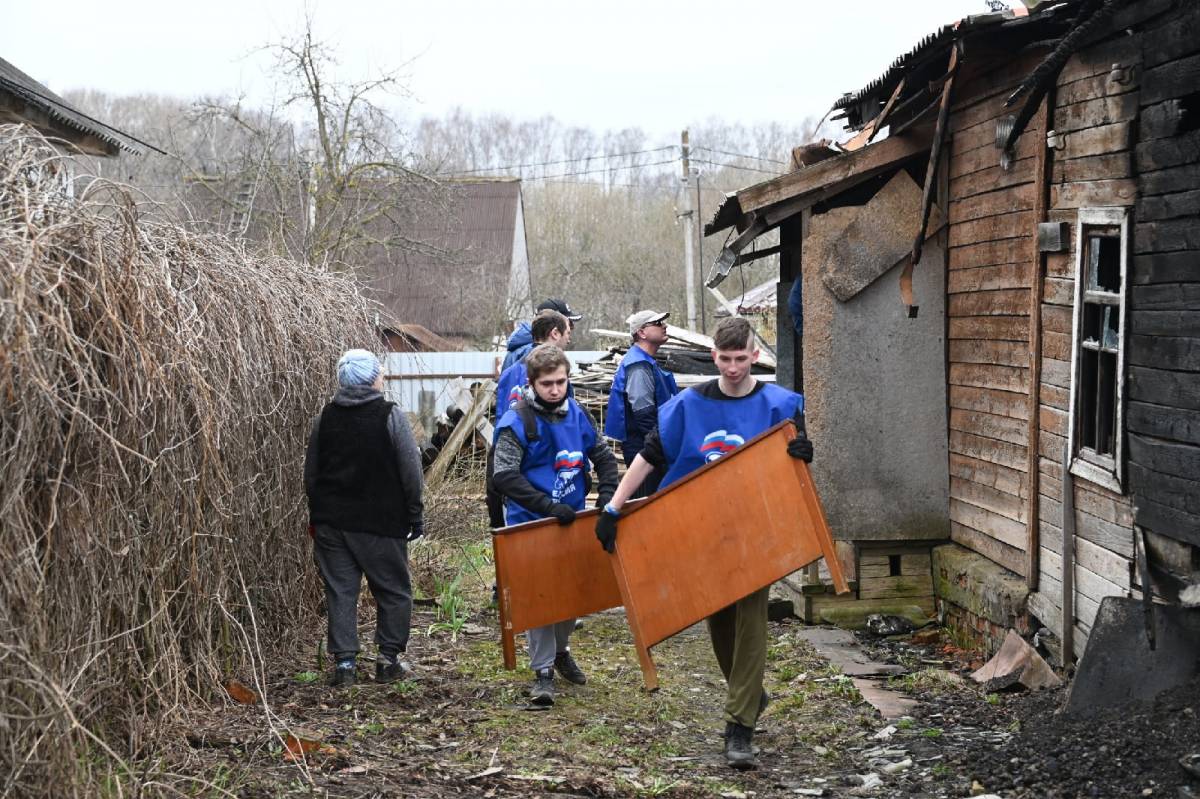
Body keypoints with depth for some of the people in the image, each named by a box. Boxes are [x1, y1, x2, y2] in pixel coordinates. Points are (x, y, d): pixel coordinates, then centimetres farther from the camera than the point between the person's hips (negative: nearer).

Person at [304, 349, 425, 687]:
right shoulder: (390, 416, -9)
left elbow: (311, 472, 12)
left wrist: (316, 515, 21)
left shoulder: (325, 418, 5)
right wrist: (415, 515, 2)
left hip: (331, 520, 4)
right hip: (381, 522, -4)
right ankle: (388, 659, 11)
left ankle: (344, 661, 4)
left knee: (340, 591, 7)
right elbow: (411, 470, -8)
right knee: (393, 590, 9)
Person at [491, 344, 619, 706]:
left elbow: (603, 456, 12)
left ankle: (560, 650, 38)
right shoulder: (516, 421, -16)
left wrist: (607, 493, -5)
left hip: (571, 521, 5)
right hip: (531, 525, -5)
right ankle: (543, 671, 7)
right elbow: (505, 477, -22)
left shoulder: (576, 414, 0)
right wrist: (548, 507, -27)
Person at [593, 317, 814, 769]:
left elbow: (793, 464, -1)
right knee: (718, 624, 13)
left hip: (753, 532, -3)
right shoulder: (689, 405, -2)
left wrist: (802, 455, -26)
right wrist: (613, 508, -7)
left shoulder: (777, 404, -6)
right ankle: (750, 696, 36)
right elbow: (648, 457, -1)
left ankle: (740, 727, -4)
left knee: (749, 624, -8)